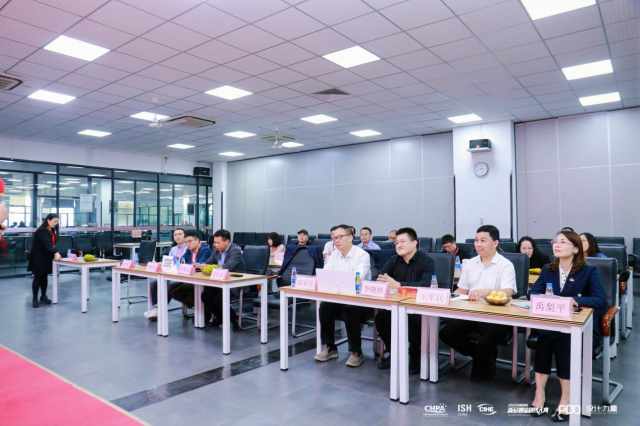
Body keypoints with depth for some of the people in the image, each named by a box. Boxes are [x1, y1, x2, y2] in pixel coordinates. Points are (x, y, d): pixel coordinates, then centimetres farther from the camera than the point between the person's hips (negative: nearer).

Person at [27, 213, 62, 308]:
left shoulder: (52, 231, 7)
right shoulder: (42, 231, -20)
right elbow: (46, 244, -32)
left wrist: (56, 253, -5)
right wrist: (55, 253, -43)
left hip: (46, 257, 7)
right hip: (38, 257, -7)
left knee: (44, 277, 12)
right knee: (37, 277, -3)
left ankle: (43, 296, 21)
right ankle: (35, 299, 5)